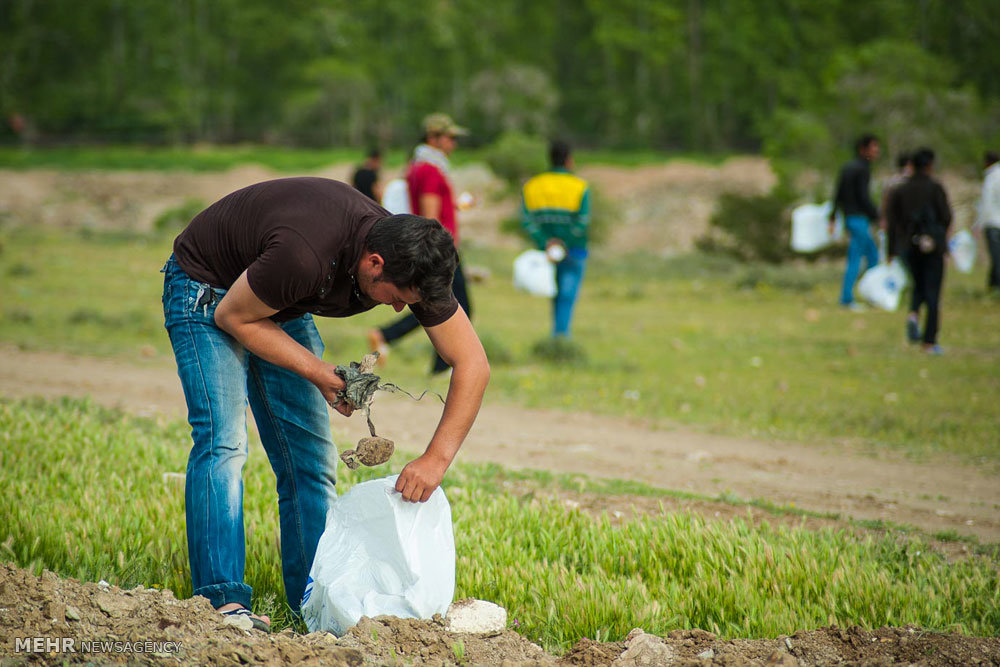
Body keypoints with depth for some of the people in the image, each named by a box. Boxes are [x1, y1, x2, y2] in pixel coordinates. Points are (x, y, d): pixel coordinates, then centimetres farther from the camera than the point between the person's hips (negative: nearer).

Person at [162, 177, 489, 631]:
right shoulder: (303, 255, -41)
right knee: (222, 441, -21)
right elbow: (233, 316, -24)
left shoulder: (412, 264, -22)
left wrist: (437, 458, -25)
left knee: (311, 456, 0)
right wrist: (317, 373, -25)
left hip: (282, 308, 7)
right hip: (209, 293, -7)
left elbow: (472, 364, -16)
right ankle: (222, 601, -25)